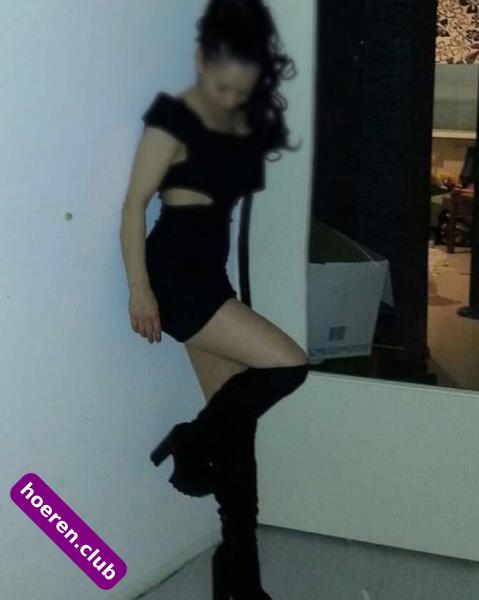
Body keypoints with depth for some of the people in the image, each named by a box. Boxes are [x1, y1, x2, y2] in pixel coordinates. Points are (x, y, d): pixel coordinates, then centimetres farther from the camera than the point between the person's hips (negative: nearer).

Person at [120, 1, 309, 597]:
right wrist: (139, 289, -17)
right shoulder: (172, 120, -10)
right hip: (174, 273, -8)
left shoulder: (245, 124, 11)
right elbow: (134, 205, -12)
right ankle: (192, 441, 5)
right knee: (288, 364, -18)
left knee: (237, 422, 7)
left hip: (211, 274, 8)